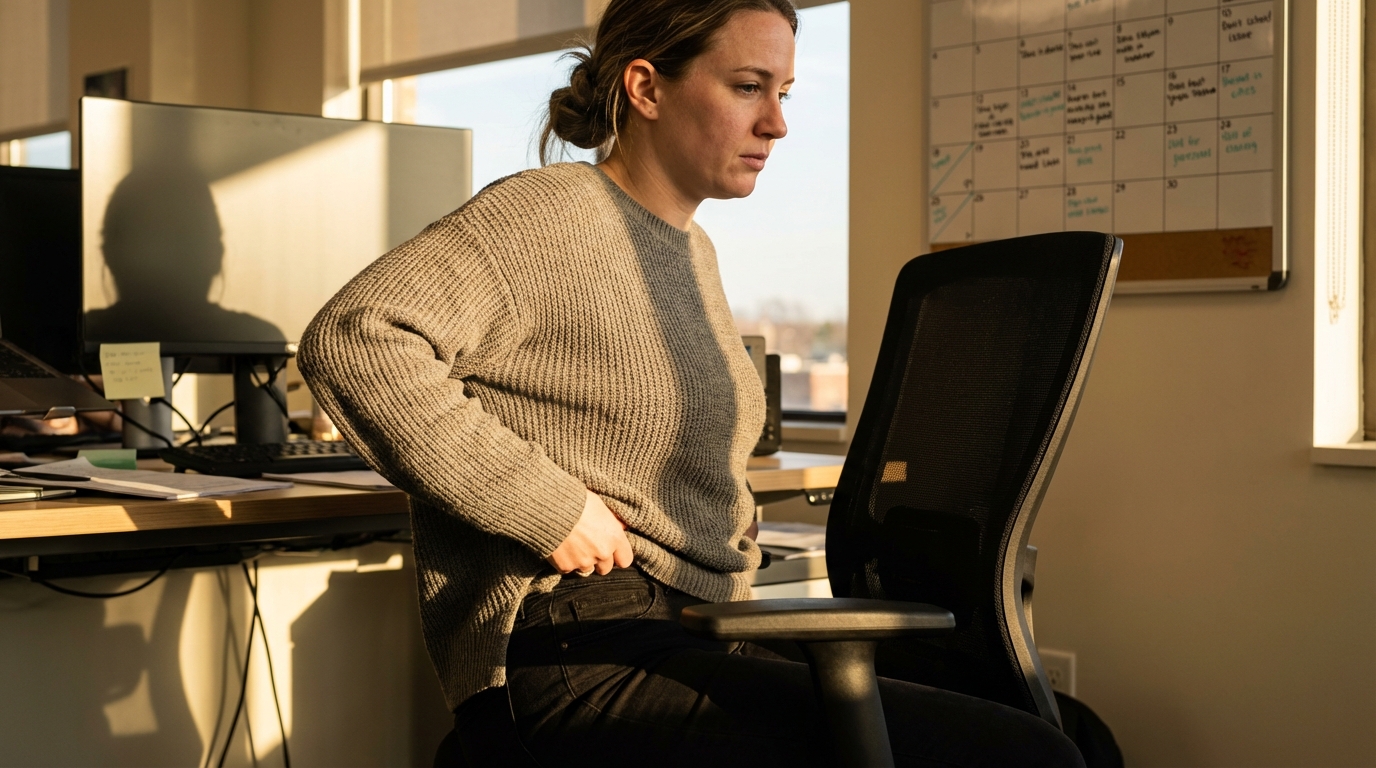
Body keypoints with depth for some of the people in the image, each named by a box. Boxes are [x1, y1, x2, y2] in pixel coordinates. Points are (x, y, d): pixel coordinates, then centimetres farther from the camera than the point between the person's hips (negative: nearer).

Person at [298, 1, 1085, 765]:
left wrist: (736, 599, 14)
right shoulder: (550, 213, -6)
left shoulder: (692, 251, 20)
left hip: (689, 637, 9)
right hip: (579, 656, -9)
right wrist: (542, 504, -19)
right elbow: (353, 338, -19)